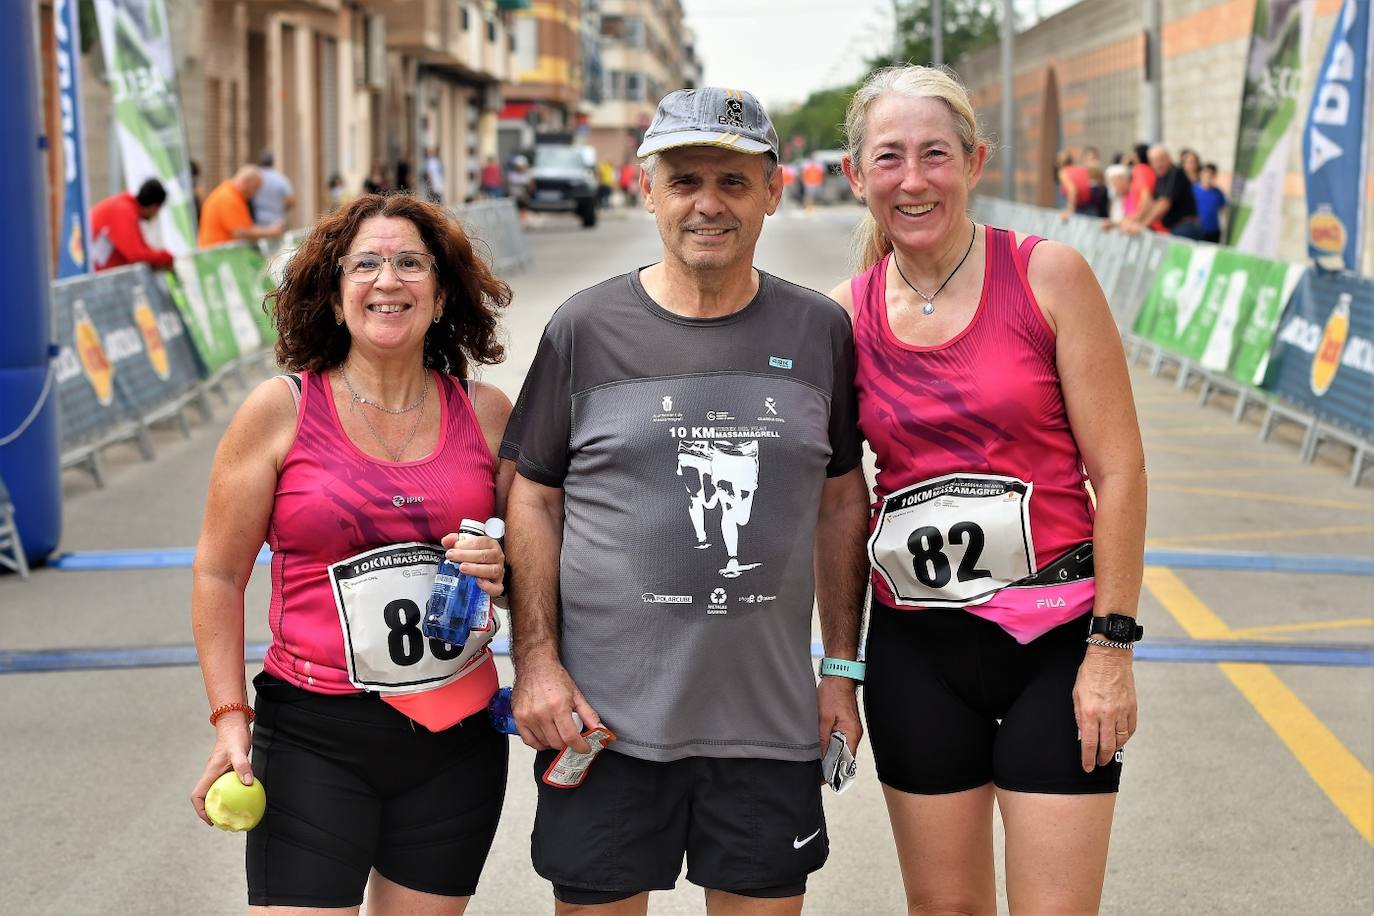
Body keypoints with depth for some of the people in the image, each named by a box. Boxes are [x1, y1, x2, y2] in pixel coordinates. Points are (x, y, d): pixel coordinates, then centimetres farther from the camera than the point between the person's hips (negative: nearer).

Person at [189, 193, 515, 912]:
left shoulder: (486, 412, 3)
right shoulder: (280, 410, -4)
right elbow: (219, 575, 0)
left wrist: (502, 569, -7)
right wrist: (230, 719, -6)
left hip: (457, 737, 3)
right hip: (314, 736, -3)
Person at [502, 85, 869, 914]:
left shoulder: (820, 333, 5)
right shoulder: (586, 331, -1)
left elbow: (841, 503, 12)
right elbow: (534, 500, 3)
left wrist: (843, 667, 10)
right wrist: (536, 660, -5)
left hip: (770, 720, 2)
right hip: (605, 716, -2)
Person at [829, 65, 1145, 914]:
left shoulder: (1047, 276, -7)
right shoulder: (847, 314, 2)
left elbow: (1119, 469, -7)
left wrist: (1112, 646, -10)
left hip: (1055, 640, -3)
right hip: (918, 650, 3)